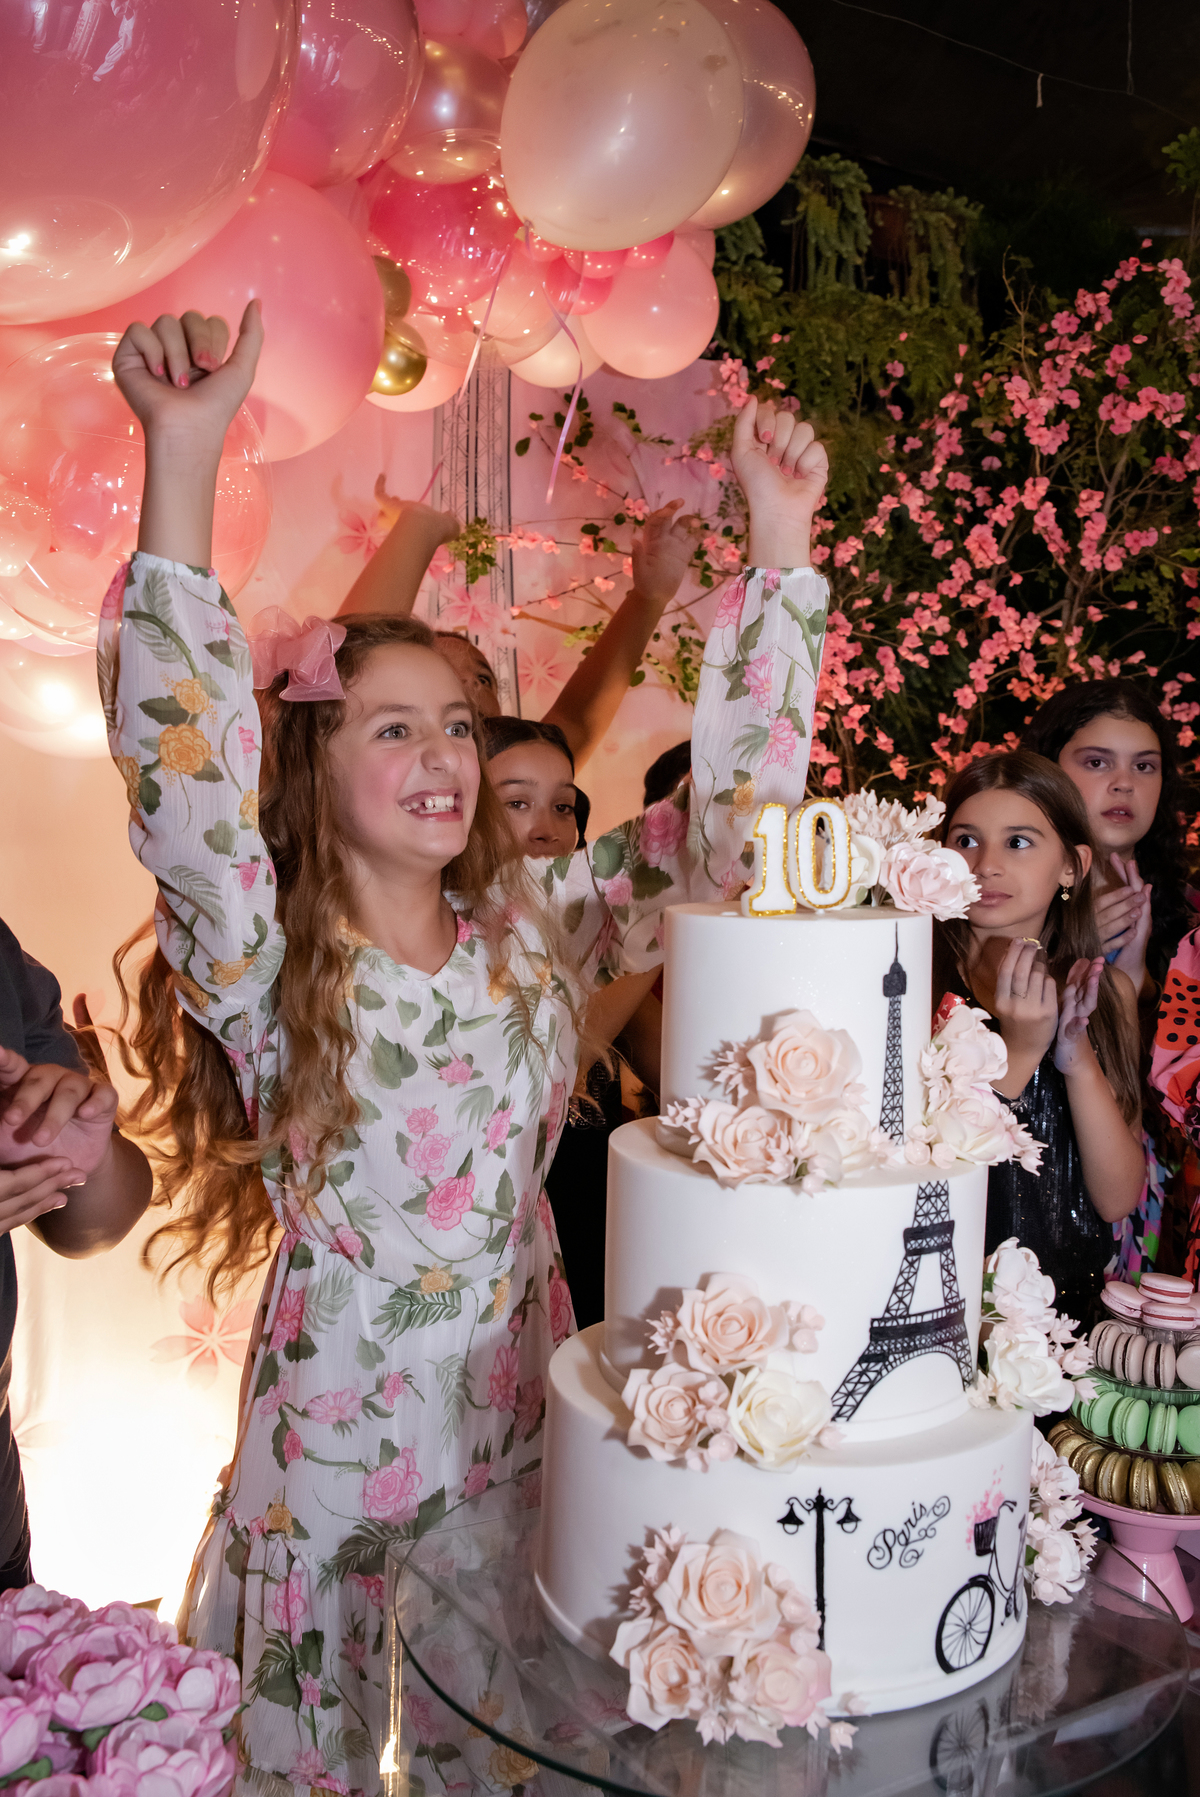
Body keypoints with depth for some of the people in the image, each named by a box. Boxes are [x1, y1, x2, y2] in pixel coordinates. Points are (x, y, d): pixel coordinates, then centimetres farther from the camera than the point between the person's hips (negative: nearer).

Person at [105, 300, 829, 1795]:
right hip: (328, 1466, -2)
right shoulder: (265, 974, -14)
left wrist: (780, 550, -16)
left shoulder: (536, 928, -4)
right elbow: (185, 771, -31)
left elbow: (731, 819, -9)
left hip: (519, 1446, 3)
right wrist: (183, 458, -38)